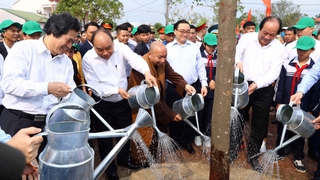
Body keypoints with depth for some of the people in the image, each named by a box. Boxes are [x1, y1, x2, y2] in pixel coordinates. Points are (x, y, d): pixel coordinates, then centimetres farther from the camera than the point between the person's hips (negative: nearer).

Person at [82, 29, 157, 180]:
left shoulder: (121, 48, -14)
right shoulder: (88, 59, -17)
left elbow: (136, 59, -31)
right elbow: (95, 85, -19)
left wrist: (146, 72, -51)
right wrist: (116, 90, -30)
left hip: (122, 101, 3)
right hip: (102, 104, -2)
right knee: (104, 137, 11)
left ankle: (123, 158, 46)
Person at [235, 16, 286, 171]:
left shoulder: (279, 48, -2)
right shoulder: (247, 38, -2)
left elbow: (273, 73, -9)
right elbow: (236, 52, -18)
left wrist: (257, 84, -26)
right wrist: (238, 61, -42)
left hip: (263, 90, 1)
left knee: (259, 126, 10)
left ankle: (253, 156, 30)